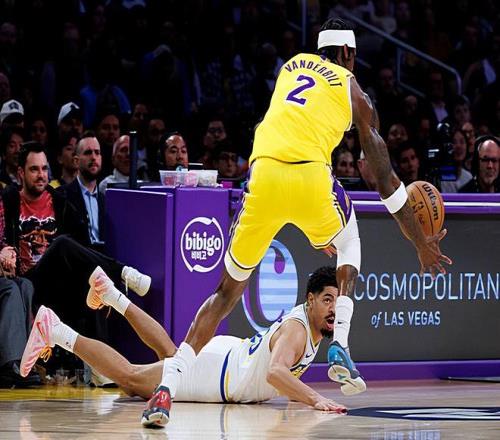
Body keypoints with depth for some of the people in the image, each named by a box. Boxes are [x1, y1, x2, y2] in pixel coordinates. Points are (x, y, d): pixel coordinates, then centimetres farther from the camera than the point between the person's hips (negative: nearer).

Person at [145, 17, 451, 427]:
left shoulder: (292, 65, 30)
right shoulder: (354, 91, 19)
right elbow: (385, 177, 19)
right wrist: (421, 243, 26)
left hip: (264, 174, 2)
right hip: (310, 175, -2)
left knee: (228, 289, 13)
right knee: (349, 242, 32)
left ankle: (167, 386, -4)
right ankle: (340, 347, 14)